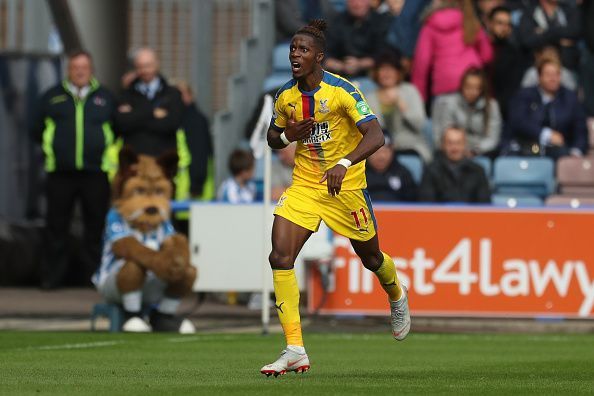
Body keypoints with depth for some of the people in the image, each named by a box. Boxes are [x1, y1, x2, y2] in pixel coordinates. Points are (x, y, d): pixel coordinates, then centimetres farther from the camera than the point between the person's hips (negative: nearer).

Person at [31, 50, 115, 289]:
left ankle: (94, 274, 9)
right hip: (60, 173, 0)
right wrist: (50, 147, 4)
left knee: (96, 225, 3)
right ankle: (52, 276, 7)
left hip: (95, 173, 0)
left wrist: (107, 149, 1)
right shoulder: (52, 97, 11)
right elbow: (37, 131, 13)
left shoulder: (104, 98, 11)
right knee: (56, 226, 2)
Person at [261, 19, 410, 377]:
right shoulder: (285, 96, -1)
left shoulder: (342, 90, -18)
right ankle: (295, 351, -16)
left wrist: (344, 164, -40)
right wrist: (287, 136, -10)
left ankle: (397, 297, 54)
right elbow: (273, 138, 15)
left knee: (371, 258, 14)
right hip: (304, 185, 4)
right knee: (280, 258, -16)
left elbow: (375, 135, -25)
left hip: (346, 187, -4)